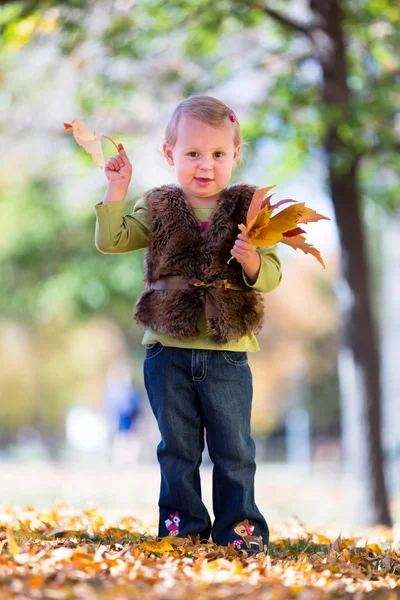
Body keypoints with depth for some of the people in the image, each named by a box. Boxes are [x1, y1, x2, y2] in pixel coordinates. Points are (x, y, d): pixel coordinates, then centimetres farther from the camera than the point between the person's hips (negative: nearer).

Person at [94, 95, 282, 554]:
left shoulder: (249, 210, -1)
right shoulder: (158, 210, 4)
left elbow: (271, 276, -2)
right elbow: (111, 241, -1)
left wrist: (252, 262, -24)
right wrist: (117, 189, -9)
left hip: (227, 352, -1)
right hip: (168, 349, 1)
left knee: (234, 448, 5)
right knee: (177, 447, 9)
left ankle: (239, 529, 16)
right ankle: (182, 526, 20)